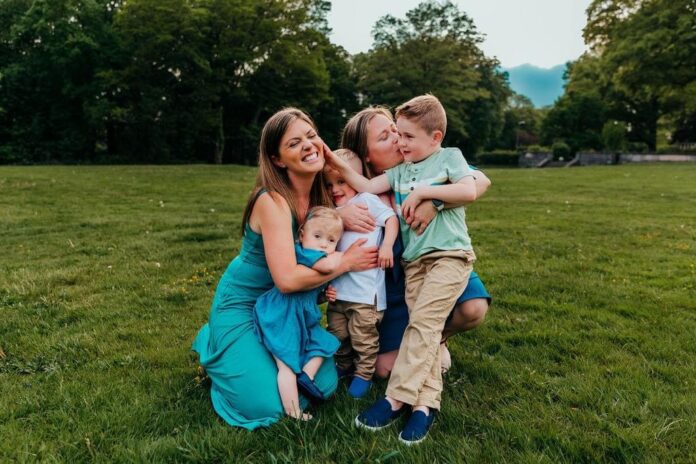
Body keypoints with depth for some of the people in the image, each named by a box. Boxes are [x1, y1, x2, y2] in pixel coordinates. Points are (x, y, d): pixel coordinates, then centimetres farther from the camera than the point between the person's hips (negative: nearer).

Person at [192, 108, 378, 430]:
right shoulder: (273, 201, -27)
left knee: (324, 386, -2)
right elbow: (287, 279, -34)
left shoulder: (321, 195, -4)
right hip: (243, 304, -6)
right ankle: (214, 351, 13)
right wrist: (346, 262, -22)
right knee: (266, 407, -16)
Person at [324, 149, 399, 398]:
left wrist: (387, 246, -19)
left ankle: (363, 374, 16)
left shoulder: (367, 200, -2)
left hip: (365, 289, -7)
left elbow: (391, 218, -9)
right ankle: (344, 366, 36)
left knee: (363, 336, 1)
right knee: (337, 333, 16)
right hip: (337, 287, 7)